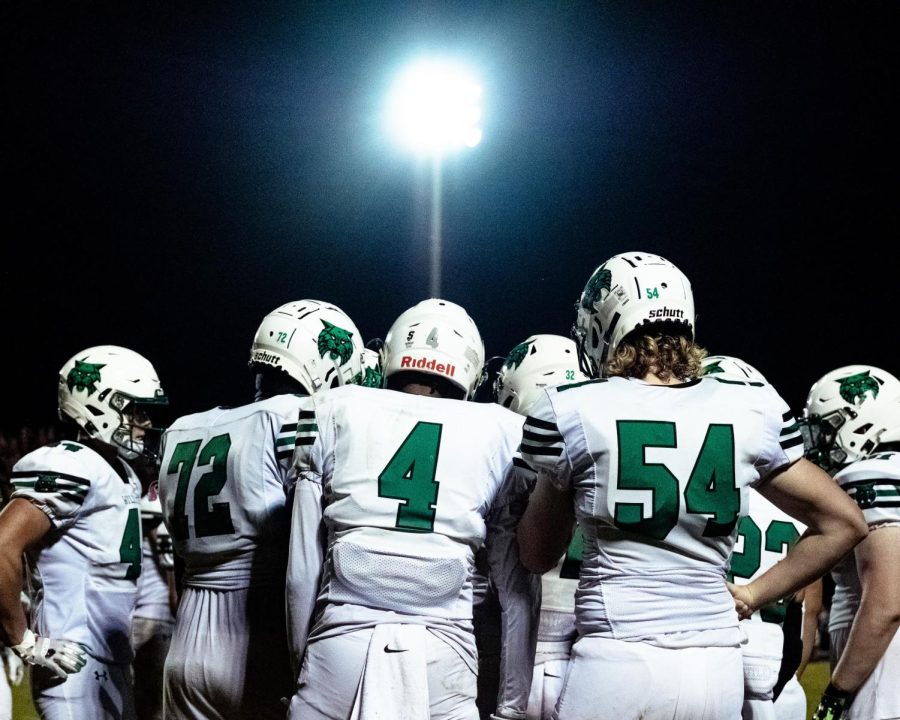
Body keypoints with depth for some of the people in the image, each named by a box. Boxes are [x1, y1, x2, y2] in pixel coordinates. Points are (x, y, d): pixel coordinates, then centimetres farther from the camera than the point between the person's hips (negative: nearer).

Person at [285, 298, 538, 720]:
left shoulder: (334, 413, 11)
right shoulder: (500, 434, 11)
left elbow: (303, 570, 9)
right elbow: (517, 590, 11)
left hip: (339, 645, 1)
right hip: (443, 659, 0)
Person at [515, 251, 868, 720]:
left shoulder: (574, 412, -3)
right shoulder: (752, 413, 5)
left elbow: (538, 554, 10)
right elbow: (843, 524, 13)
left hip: (617, 664, -3)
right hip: (717, 665, 3)